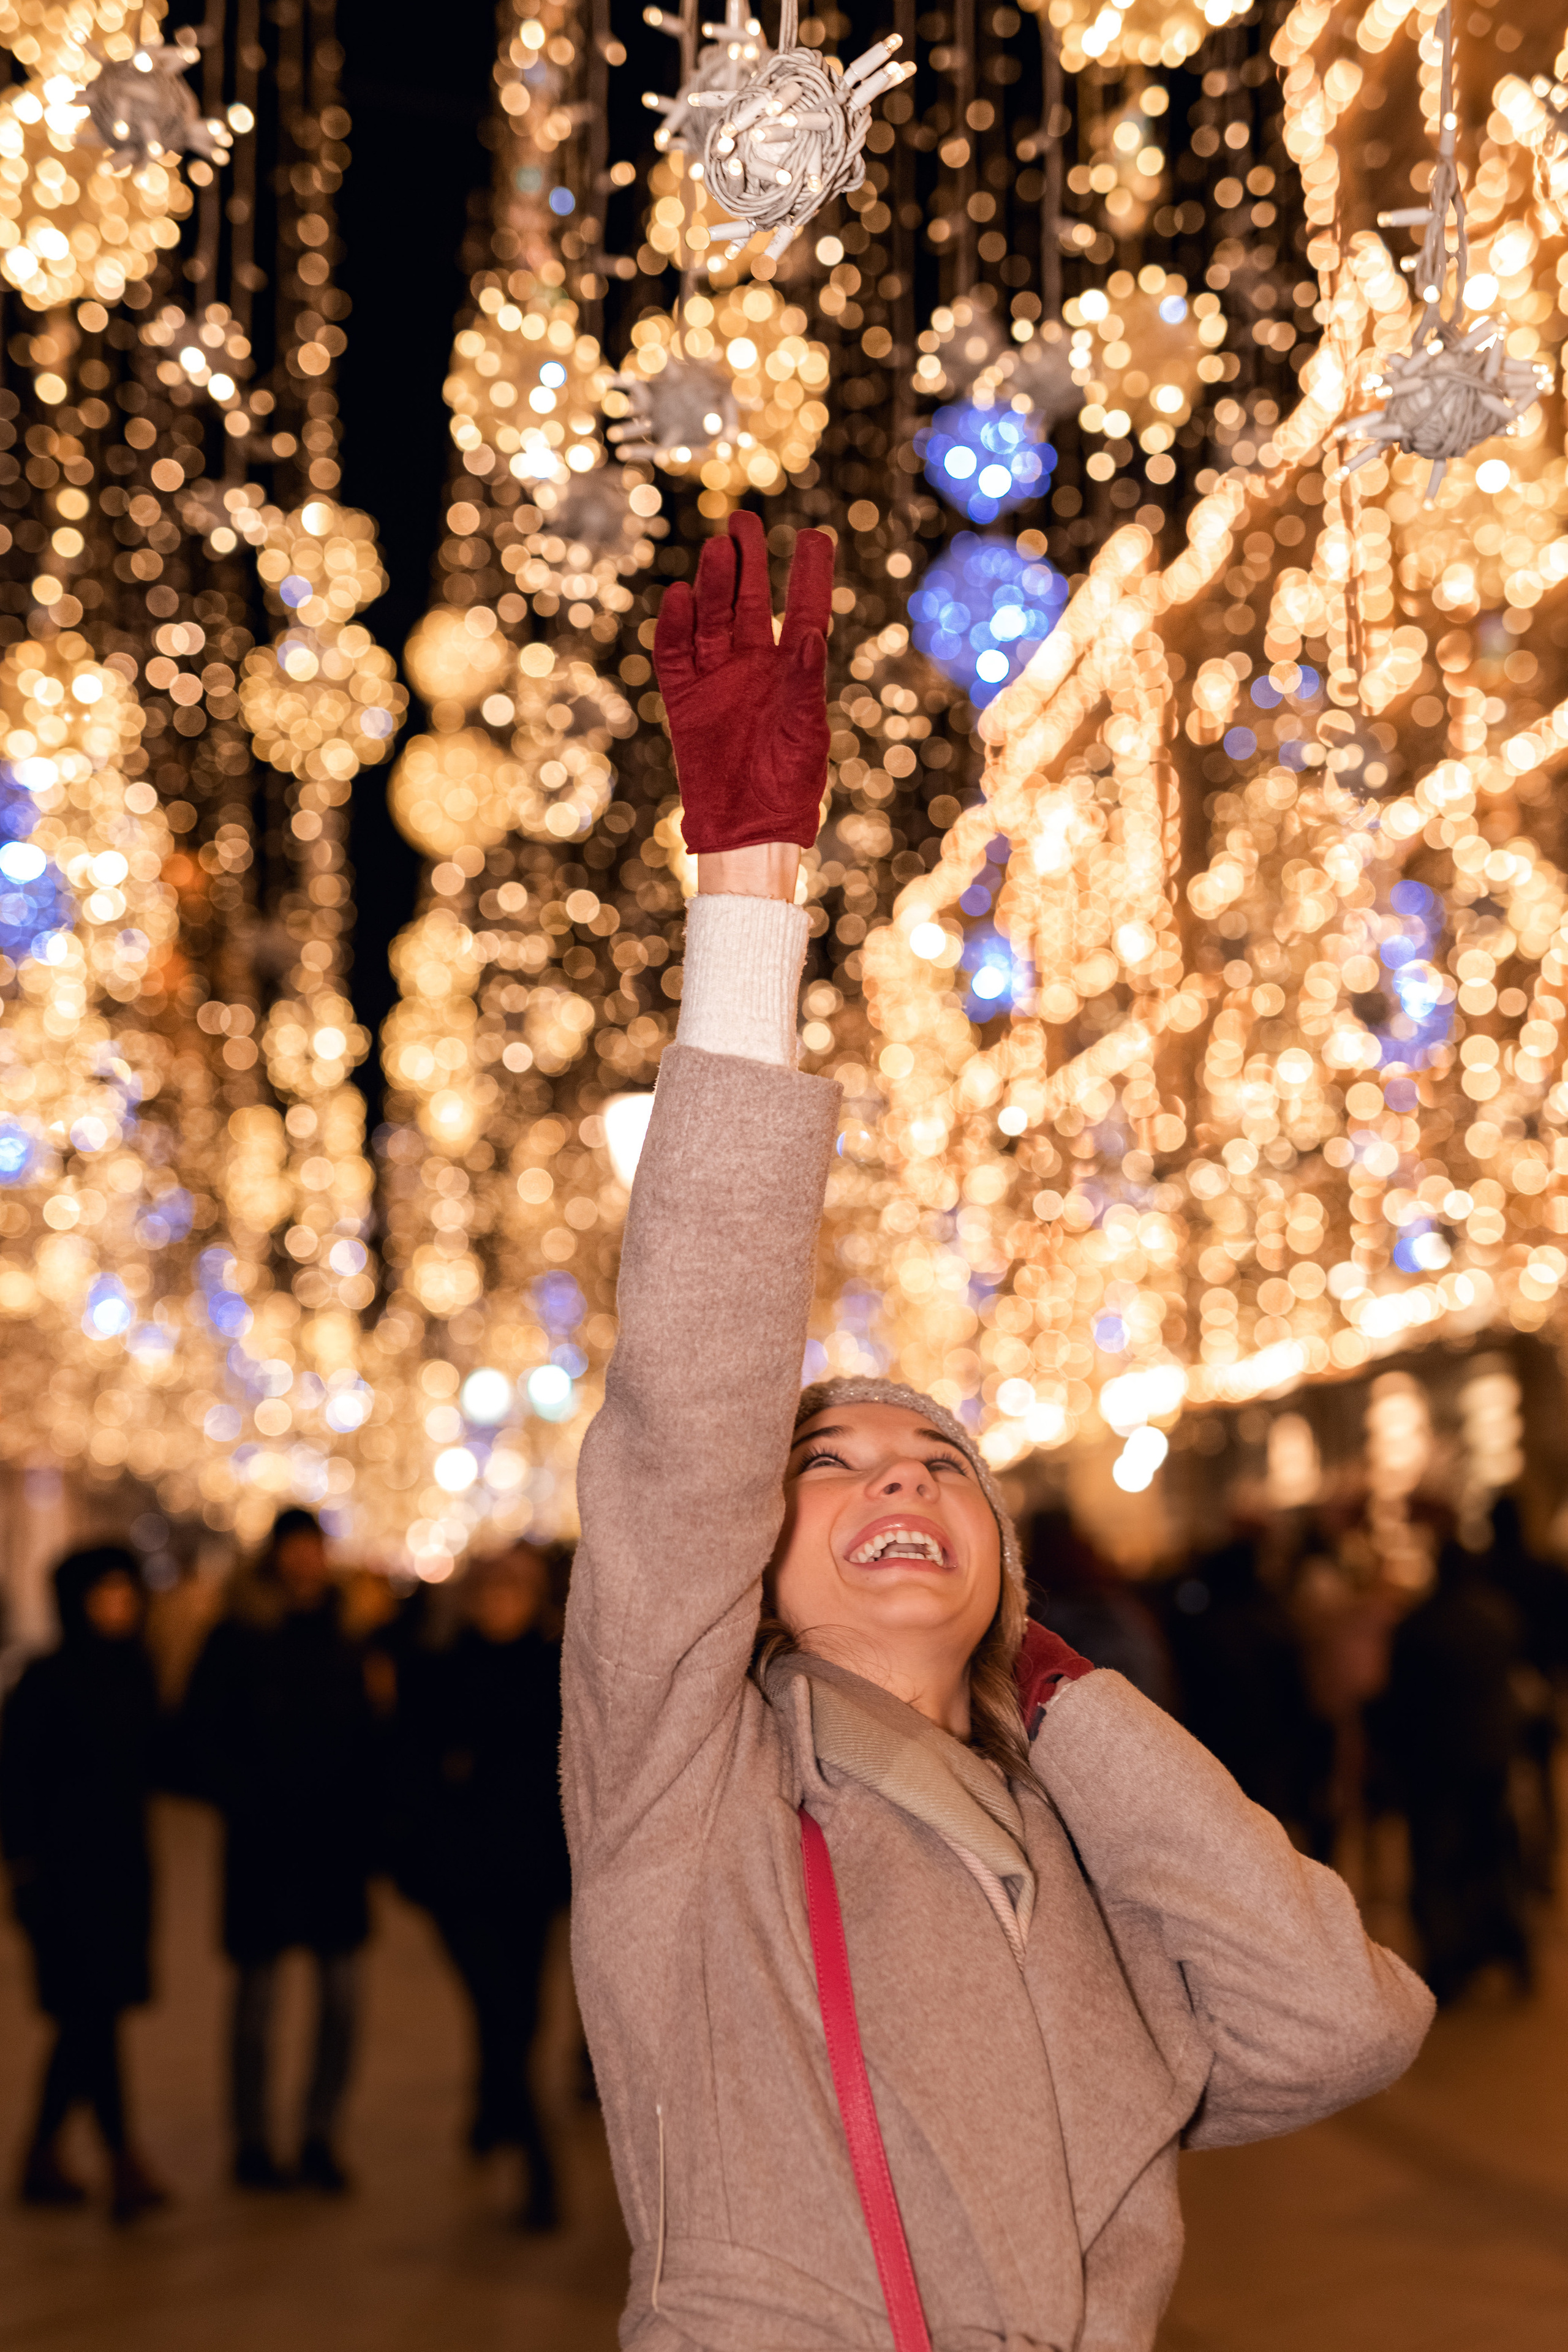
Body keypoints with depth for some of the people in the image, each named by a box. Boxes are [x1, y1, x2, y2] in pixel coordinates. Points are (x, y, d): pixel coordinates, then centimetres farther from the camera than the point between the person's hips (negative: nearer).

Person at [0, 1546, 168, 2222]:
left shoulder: (135, 1674, 9)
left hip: (123, 1866, 7)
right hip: (65, 1868, -7)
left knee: (85, 2018, 11)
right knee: (92, 2012, -9)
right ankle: (125, 2166, -11)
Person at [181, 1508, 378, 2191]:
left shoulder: (339, 1642, 11)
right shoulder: (236, 1640, -4)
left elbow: (361, 1742, 14)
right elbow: (203, 1743, -7)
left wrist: (364, 1820, 4)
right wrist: (249, 1803, -14)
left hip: (335, 1846, 4)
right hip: (264, 1850, -4)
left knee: (341, 1995, 1)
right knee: (257, 1998, 4)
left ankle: (320, 2139, 13)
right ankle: (252, 2146, 15)